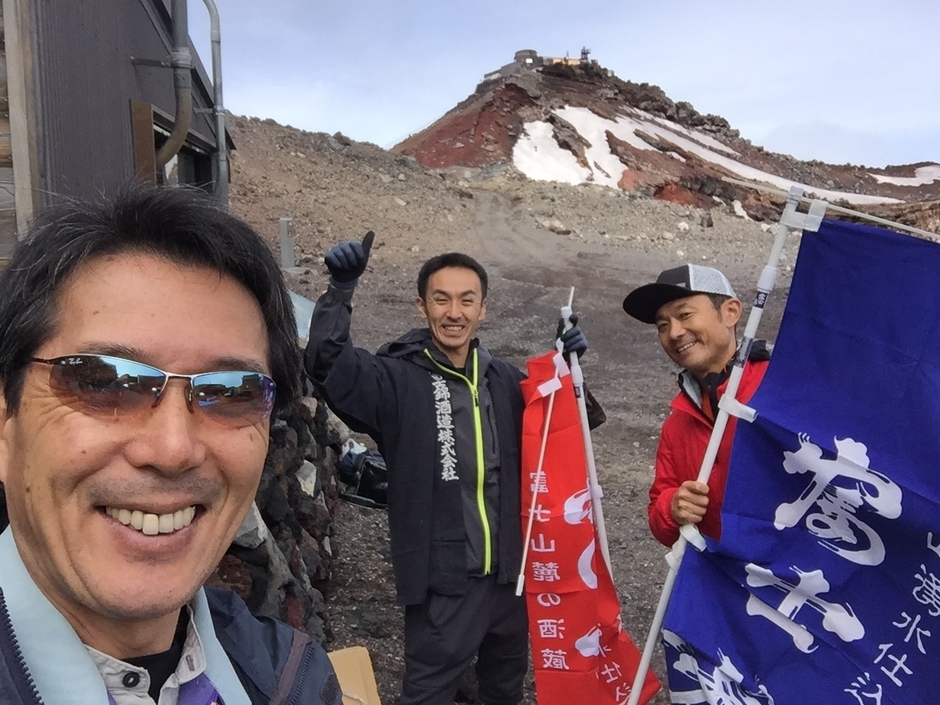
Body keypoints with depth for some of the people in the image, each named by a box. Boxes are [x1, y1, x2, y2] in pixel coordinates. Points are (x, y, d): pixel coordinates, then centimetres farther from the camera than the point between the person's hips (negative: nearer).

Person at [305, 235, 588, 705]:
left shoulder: (504, 378, 4)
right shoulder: (398, 379, -12)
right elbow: (328, 363, -27)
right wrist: (341, 290, -39)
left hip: (510, 569, 5)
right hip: (442, 577, -5)